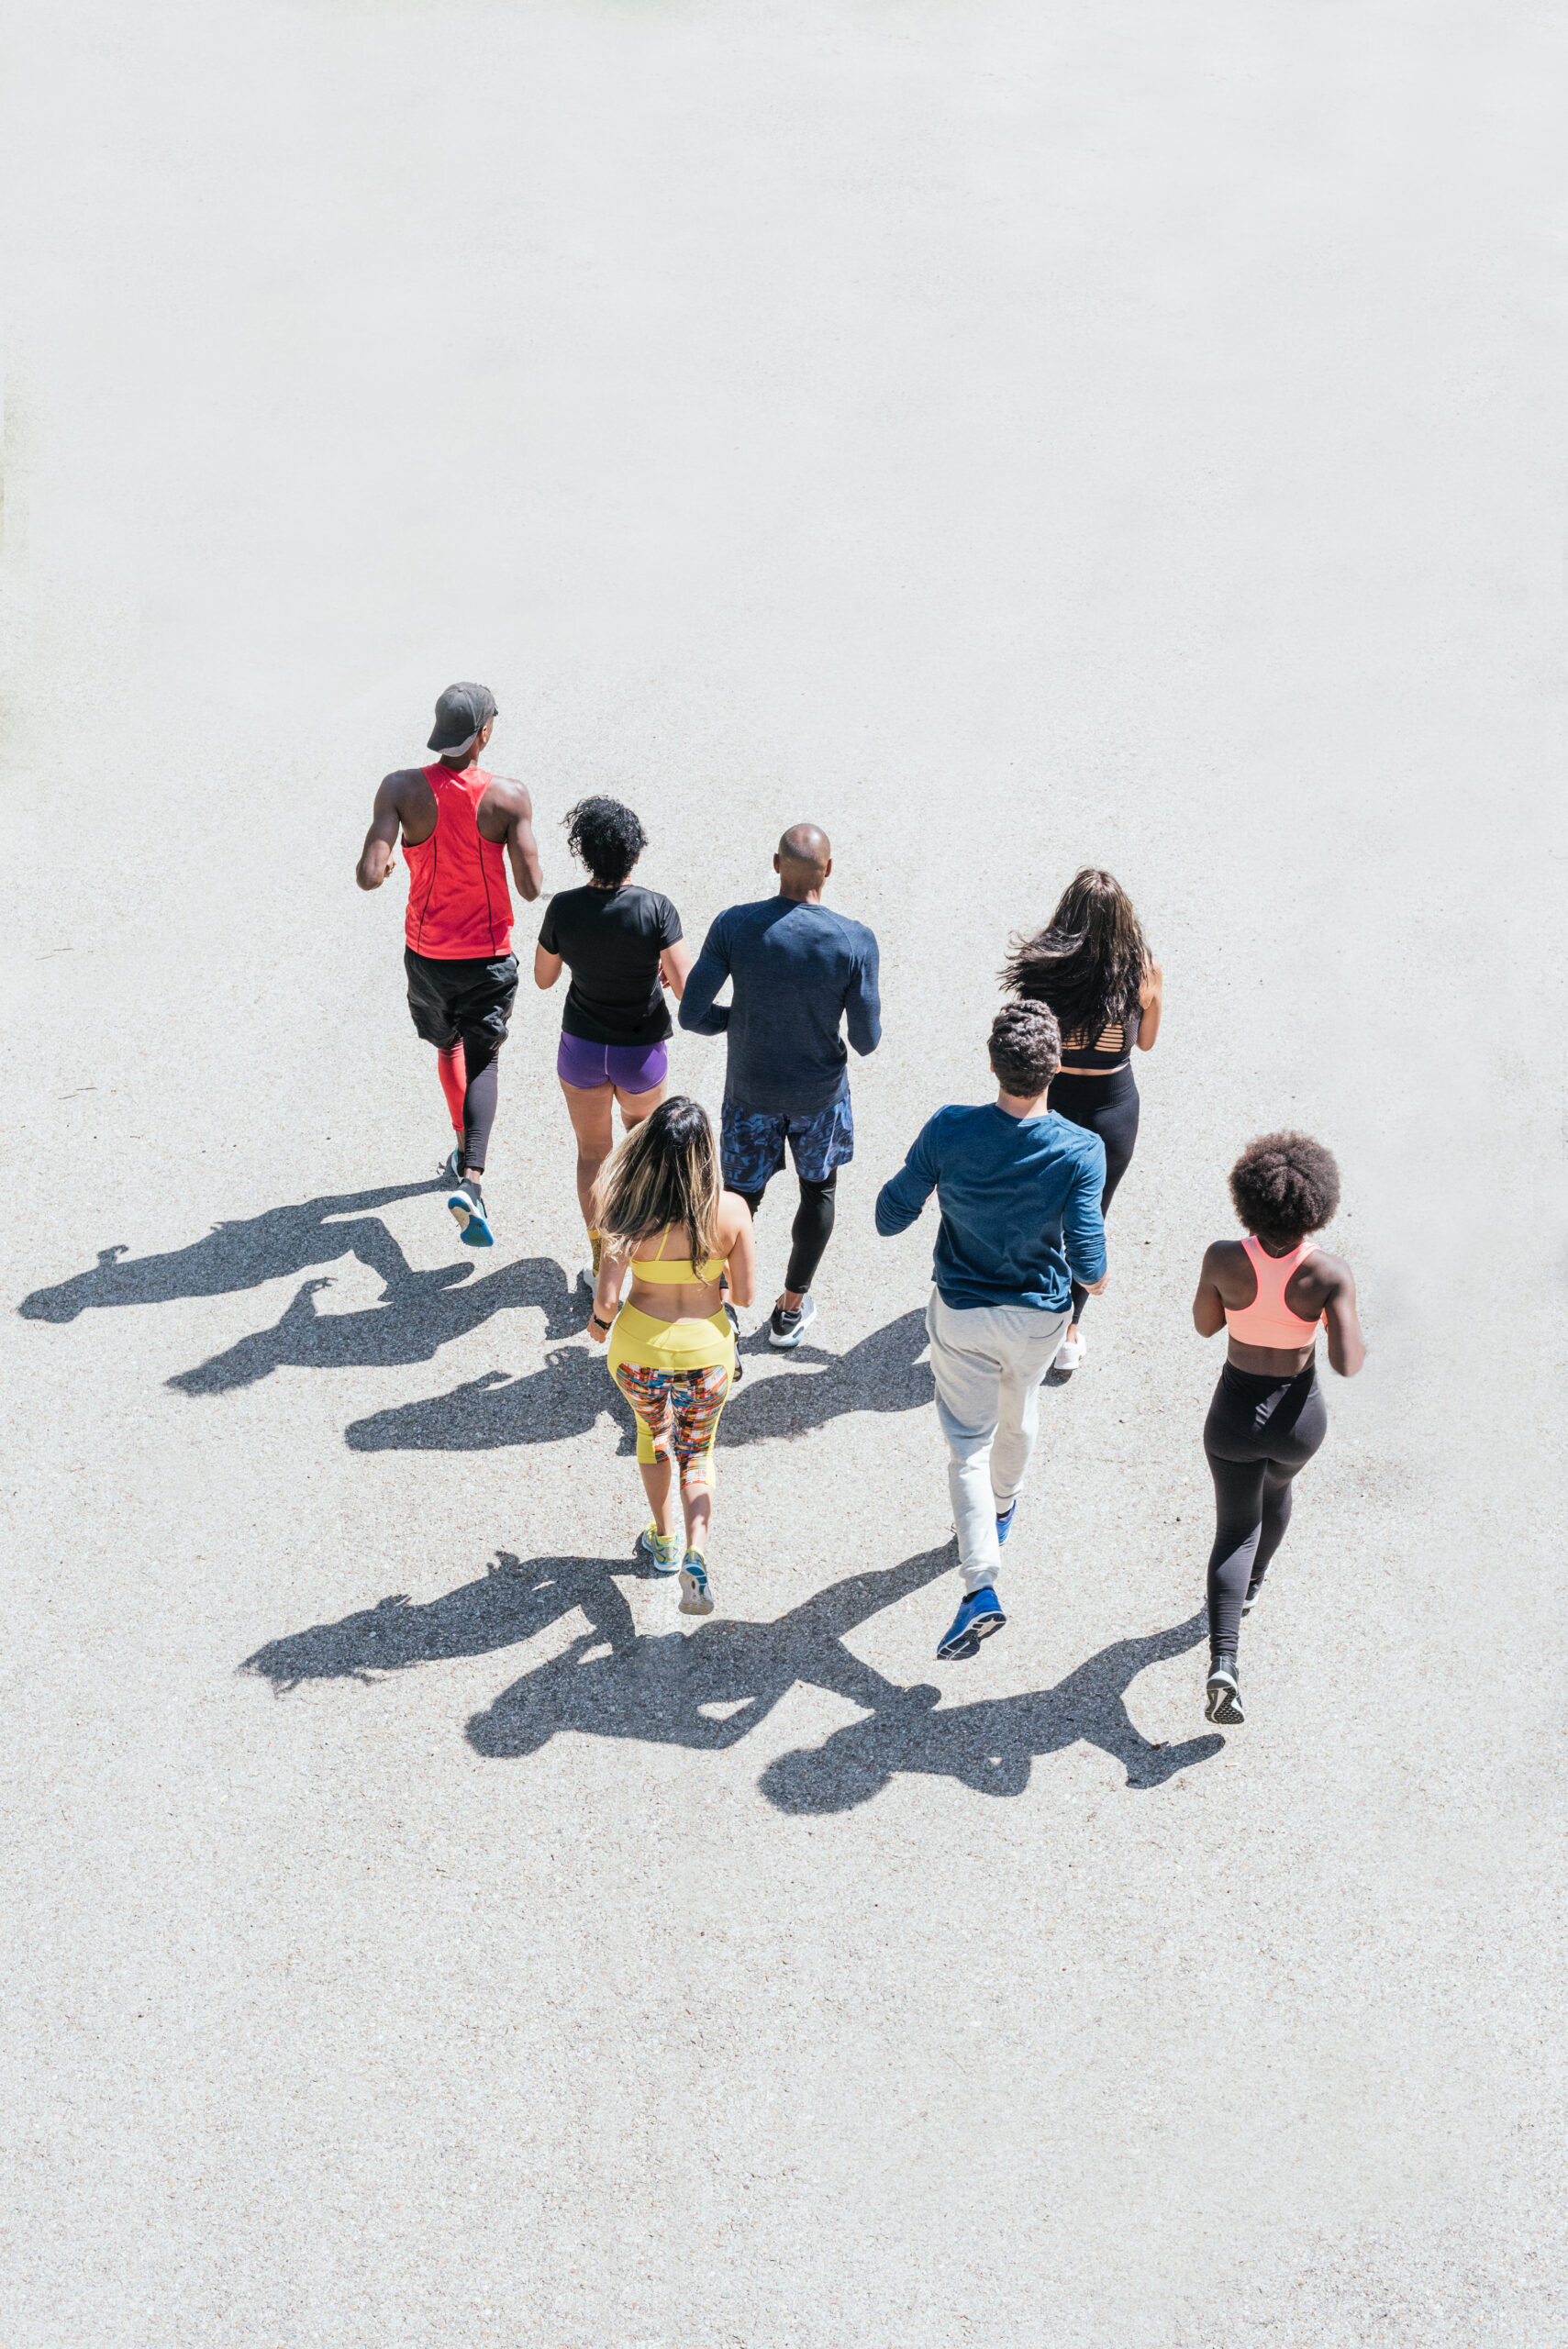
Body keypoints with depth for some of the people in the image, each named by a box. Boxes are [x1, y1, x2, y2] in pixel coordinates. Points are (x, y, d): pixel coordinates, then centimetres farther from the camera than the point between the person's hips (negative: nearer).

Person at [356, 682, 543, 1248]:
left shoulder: (401, 789, -15)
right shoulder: (508, 797, -17)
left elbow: (369, 876, -20)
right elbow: (531, 888, -16)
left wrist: (381, 864, 4)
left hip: (426, 951, 2)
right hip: (489, 956, -2)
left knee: (448, 1047, 27)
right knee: (482, 1061, 11)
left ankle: (463, 1150, 44)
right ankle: (470, 1180, -9)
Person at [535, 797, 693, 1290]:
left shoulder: (563, 908, -16)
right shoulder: (654, 908, -22)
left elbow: (543, 978, -1)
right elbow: (687, 990, -22)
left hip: (582, 1047, 1)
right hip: (641, 1052, -1)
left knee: (592, 1151, 18)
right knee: (641, 1126, 32)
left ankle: (598, 1260, 21)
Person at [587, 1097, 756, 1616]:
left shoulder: (629, 1211, -23)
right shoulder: (731, 1211, -19)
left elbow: (606, 1295, -20)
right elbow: (744, 1295, -10)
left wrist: (600, 1319, 2)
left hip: (639, 1350, 0)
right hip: (708, 1350, 0)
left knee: (652, 1433, 31)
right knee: (696, 1453, 24)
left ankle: (665, 1541, 45)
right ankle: (695, 1554, 2)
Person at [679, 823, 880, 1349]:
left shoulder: (734, 926, -20)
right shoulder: (855, 941, -22)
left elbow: (692, 1014, -16)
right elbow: (866, 1040, -16)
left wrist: (738, 1019, 4)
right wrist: (874, 1025, 8)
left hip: (750, 1089, 0)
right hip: (819, 1093, 0)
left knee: (740, 1197, 17)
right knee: (818, 1189, 24)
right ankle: (791, 1308, 36)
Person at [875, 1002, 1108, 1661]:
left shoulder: (947, 1131, -23)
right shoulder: (1081, 1151, -26)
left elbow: (889, 1218, -14)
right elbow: (1086, 1257, -25)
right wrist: (1095, 1278, -2)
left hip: (960, 1312, -1)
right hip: (1038, 1316, 1)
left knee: (968, 1444, 10)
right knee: (1018, 1414, 30)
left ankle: (981, 1587, -2)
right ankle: (1003, 1509, 56)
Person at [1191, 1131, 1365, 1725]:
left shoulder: (1223, 1258, -21)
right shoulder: (1330, 1274, -25)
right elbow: (1347, 1364, -25)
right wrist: (1357, 1340, -2)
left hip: (1234, 1412, -1)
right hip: (1297, 1416, 1)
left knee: (1234, 1531, 15)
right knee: (1276, 1486, 35)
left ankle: (1222, 1664, -4)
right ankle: (1251, 1586, 61)